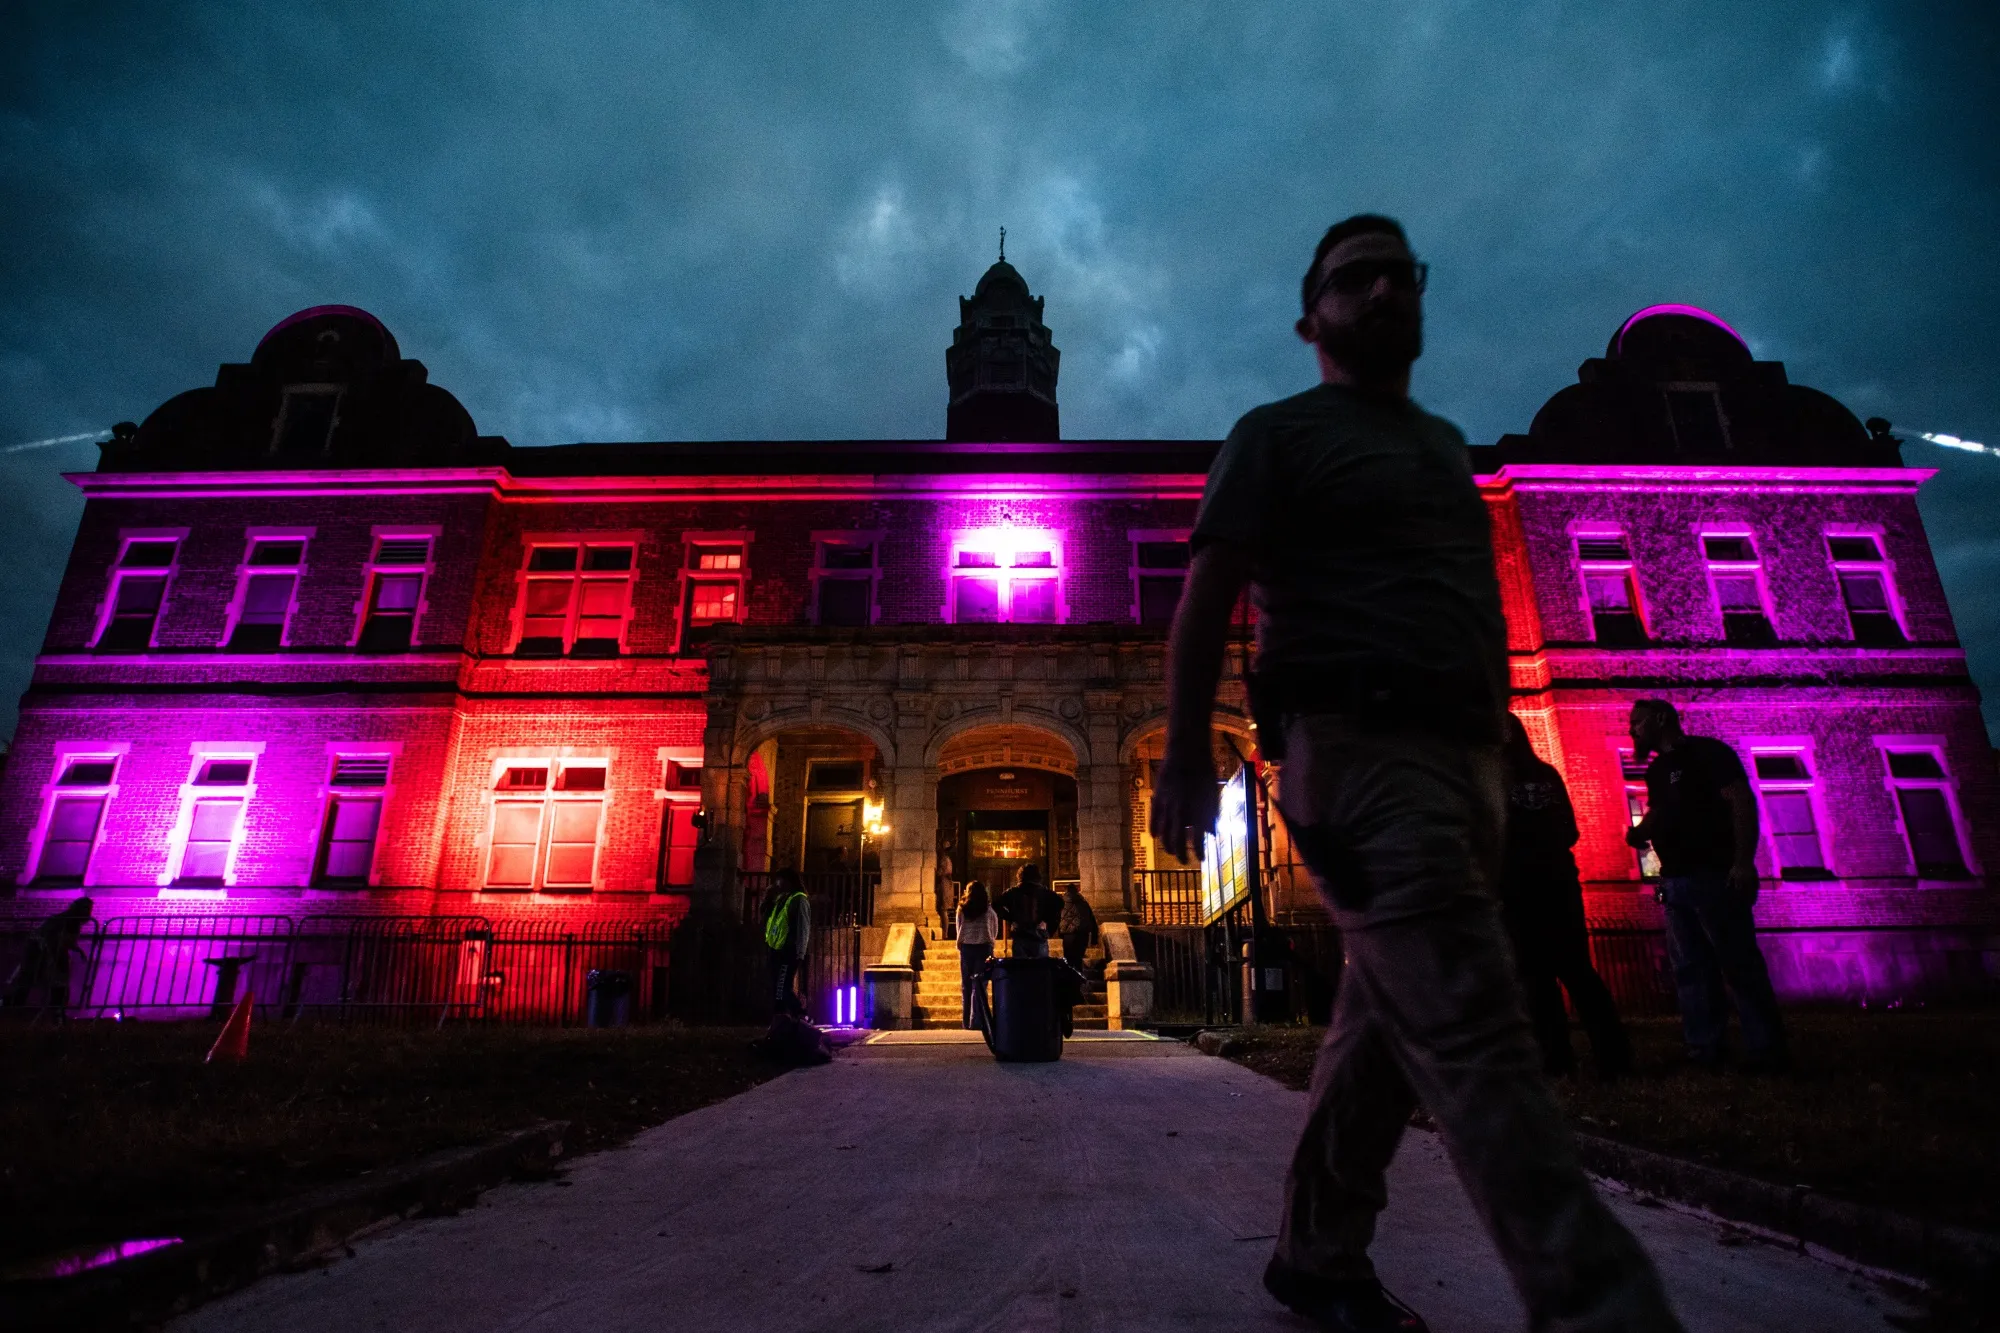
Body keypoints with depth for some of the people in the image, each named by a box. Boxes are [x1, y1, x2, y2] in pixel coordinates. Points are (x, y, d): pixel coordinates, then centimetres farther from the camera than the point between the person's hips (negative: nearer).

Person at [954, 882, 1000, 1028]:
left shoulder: (962, 909, 2)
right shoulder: (989, 909, 1)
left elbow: (959, 929, 7)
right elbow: (995, 931, 10)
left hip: (966, 947, 1)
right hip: (984, 947, -1)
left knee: (966, 985, 10)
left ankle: (966, 1021, 10)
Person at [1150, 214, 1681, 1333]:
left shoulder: (1446, 444, 26)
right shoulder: (1279, 433, 6)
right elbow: (1207, 600, -4)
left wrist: (1499, 752, 18)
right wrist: (1187, 753, -13)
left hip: (1466, 760, 7)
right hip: (1360, 750, -7)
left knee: (1389, 1026, 11)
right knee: (1475, 1033, -15)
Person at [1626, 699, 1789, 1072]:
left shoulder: (1706, 752, -7)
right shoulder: (1656, 770, 17)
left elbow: (1742, 801, -15)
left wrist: (1744, 862, -24)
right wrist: (1639, 832, 5)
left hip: (1714, 876, -8)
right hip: (1675, 882, 8)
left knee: (1738, 964, -5)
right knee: (1689, 968, 8)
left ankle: (1766, 1051, 2)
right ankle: (1704, 1049, 13)